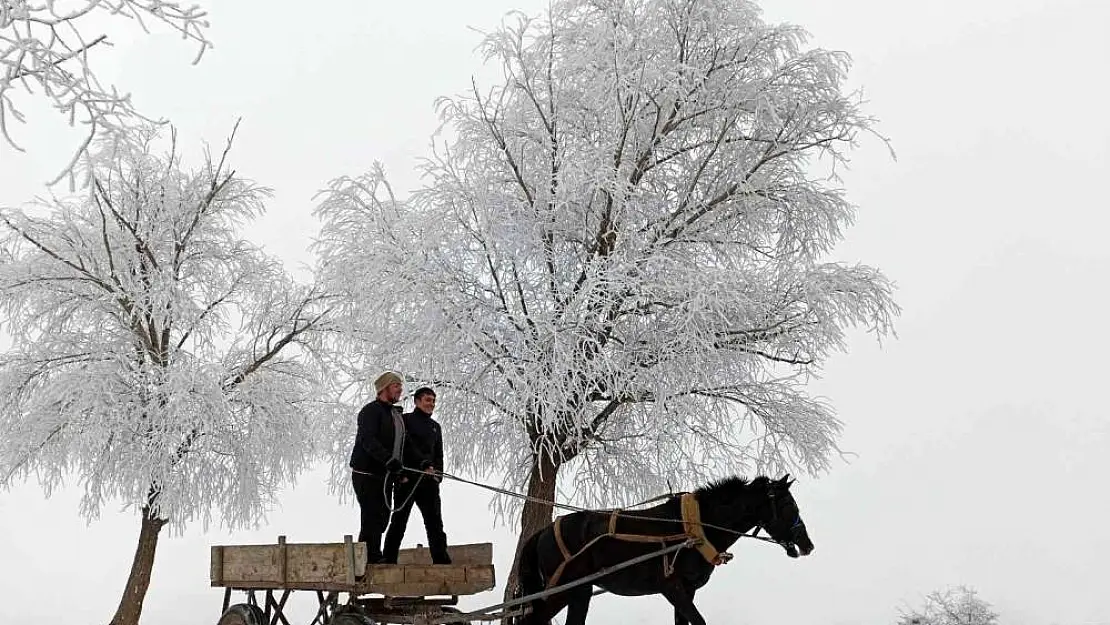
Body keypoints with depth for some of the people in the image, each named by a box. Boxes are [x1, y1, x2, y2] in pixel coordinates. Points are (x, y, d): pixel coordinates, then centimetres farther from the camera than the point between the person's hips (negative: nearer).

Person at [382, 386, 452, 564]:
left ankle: (441, 561, -1)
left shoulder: (435, 426, 21)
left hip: (428, 482, 5)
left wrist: (437, 474, 3)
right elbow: (407, 447, -10)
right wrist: (424, 464, -20)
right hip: (406, 480, -5)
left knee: (435, 522, 0)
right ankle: (389, 561, 6)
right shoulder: (405, 420, 2)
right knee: (399, 522, -1)